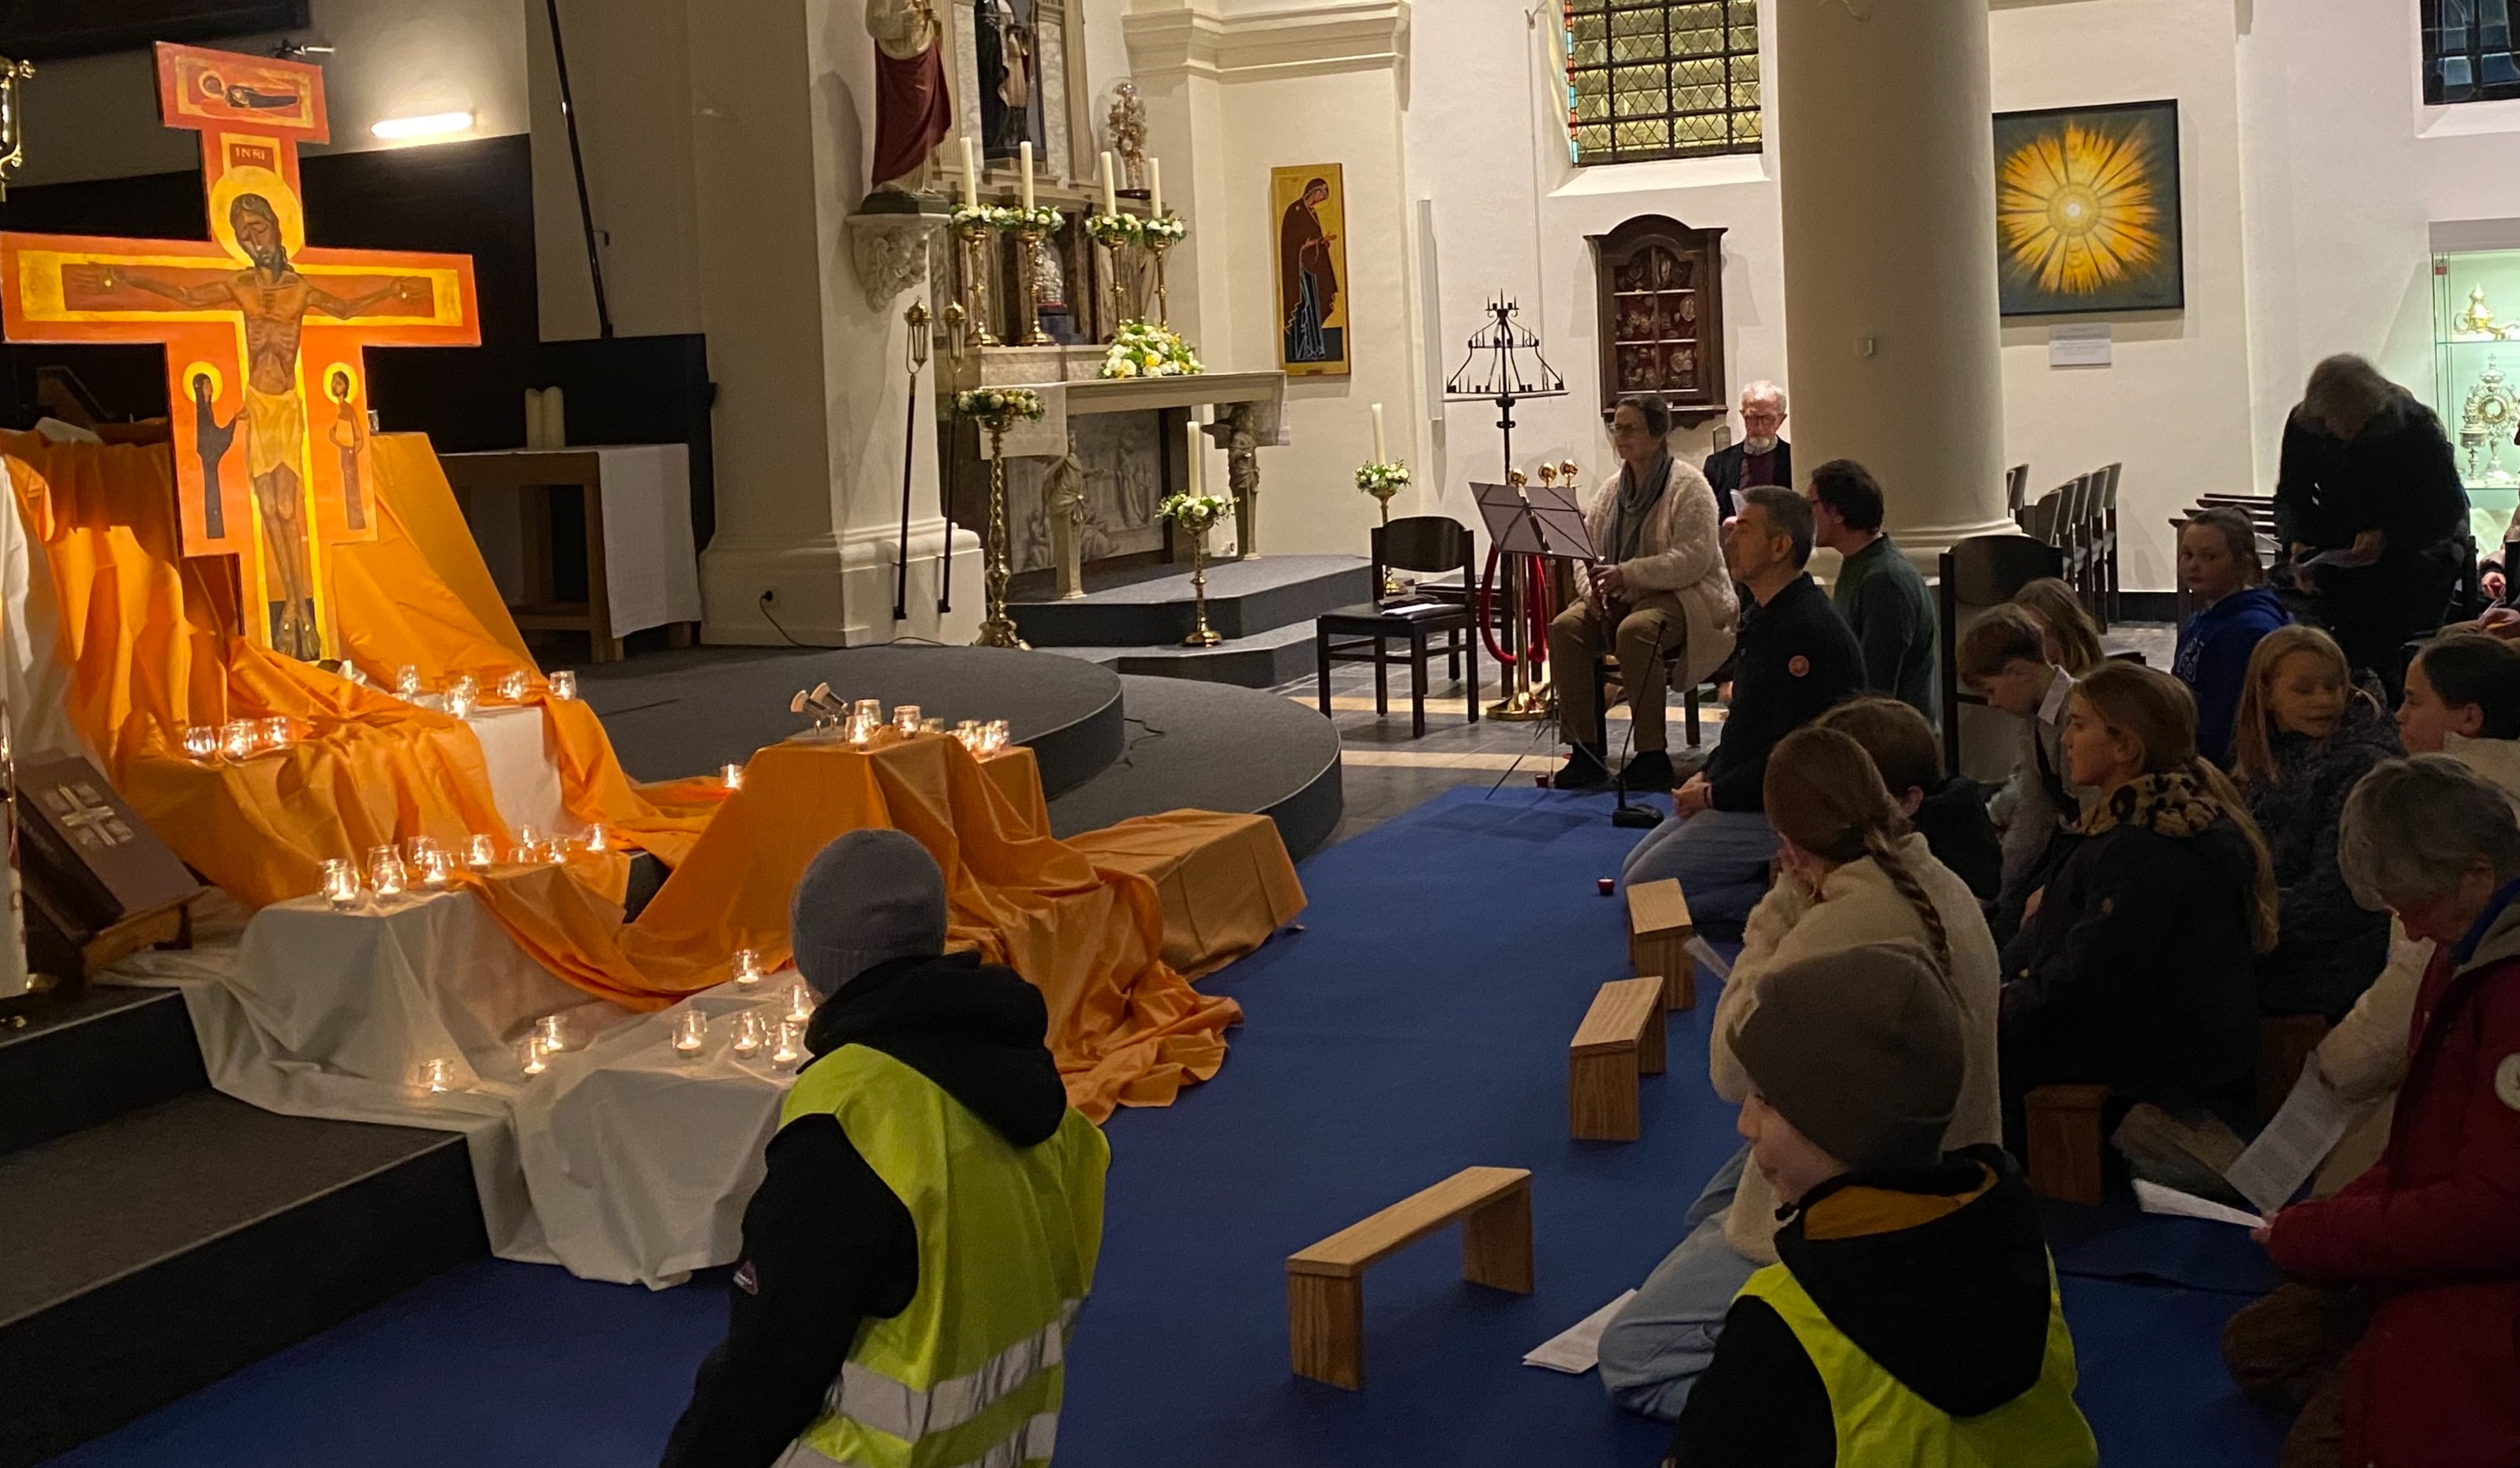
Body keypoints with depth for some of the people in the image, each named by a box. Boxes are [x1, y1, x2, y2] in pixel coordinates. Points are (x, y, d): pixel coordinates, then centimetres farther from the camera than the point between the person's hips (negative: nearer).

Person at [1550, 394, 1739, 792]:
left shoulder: (1688, 487, -7)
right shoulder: (1610, 491, 15)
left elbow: (1693, 559, -18)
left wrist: (1627, 574, -25)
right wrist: (1591, 587, -9)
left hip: (1679, 596, -6)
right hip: (1619, 598, 7)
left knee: (1635, 630, -38)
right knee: (1565, 628, -22)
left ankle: (1653, 755, -29)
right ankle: (1587, 752, -18)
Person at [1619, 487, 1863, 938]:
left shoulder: (1808, 631, -23)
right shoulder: (1769, 618, 12)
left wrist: (1714, 795, -15)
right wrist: (1708, 775, 8)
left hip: (1776, 809, -11)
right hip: (1737, 796, 11)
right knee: (1631, 871, 14)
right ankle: (1774, 877, 10)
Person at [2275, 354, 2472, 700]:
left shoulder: (2416, 427, -19)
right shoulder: (2303, 425, -8)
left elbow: (2444, 506, -17)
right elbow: (2291, 496, 3)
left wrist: (2386, 536, -32)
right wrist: (2298, 543, -17)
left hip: (2419, 541, -3)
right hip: (2341, 548, 4)